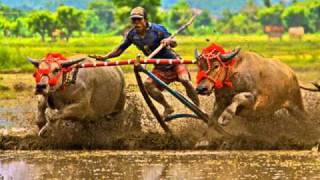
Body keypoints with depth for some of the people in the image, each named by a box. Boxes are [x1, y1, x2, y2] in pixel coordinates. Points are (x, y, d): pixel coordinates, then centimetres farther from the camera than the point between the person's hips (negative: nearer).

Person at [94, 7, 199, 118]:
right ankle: (167, 108, 0)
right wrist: (105, 57, -12)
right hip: (160, 67, 5)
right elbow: (120, 49, -1)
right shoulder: (132, 34, -10)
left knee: (185, 80, -28)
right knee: (148, 85, -19)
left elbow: (174, 43, -18)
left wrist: (168, 41, -42)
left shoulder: (157, 29, -22)